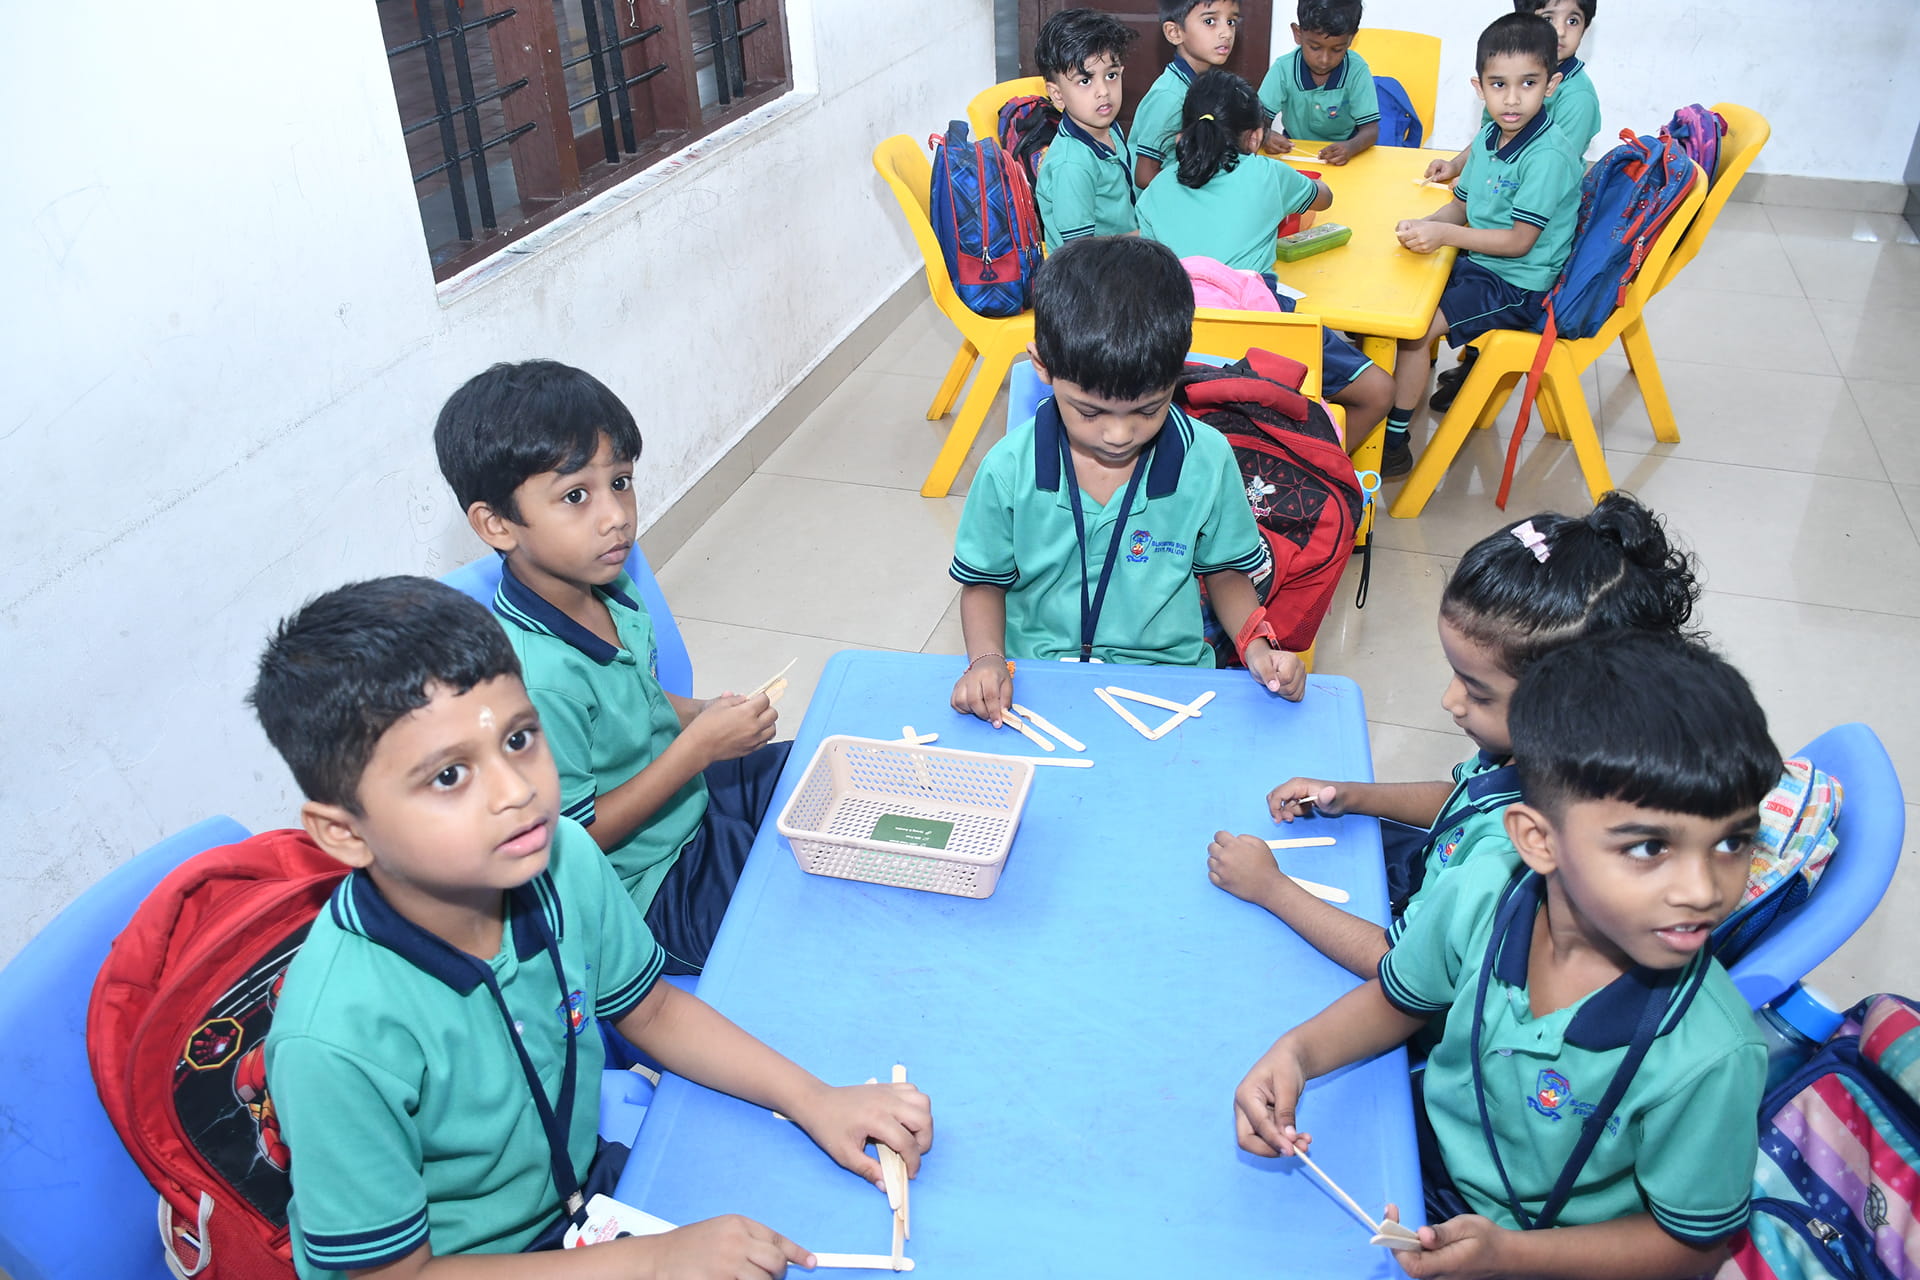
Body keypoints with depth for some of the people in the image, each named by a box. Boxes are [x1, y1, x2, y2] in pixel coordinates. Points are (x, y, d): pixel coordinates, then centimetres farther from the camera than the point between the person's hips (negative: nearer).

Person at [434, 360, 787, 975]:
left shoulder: (609, 590, -6)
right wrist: (698, 746, -26)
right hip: (654, 890, -8)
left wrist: (702, 712, -5)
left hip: (698, 799, 8)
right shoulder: (538, 677, -32)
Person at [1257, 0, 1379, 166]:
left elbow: (1370, 130, -16)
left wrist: (1351, 147, -40)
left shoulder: (1357, 70, -16)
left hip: (1342, 152, -1)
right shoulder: (1284, 68, -15)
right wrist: (1265, 136, -39)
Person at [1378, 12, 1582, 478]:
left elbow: (1518, 241, -23)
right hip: (1478, 264, 9)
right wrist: (1425, 225, -10)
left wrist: (1444, 234, -27)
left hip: (1518, 286, -9)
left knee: (1412, 329, -20)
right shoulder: (1490, 137, 4)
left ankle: (1394, 444, -9)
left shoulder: (1548, 157, -22)